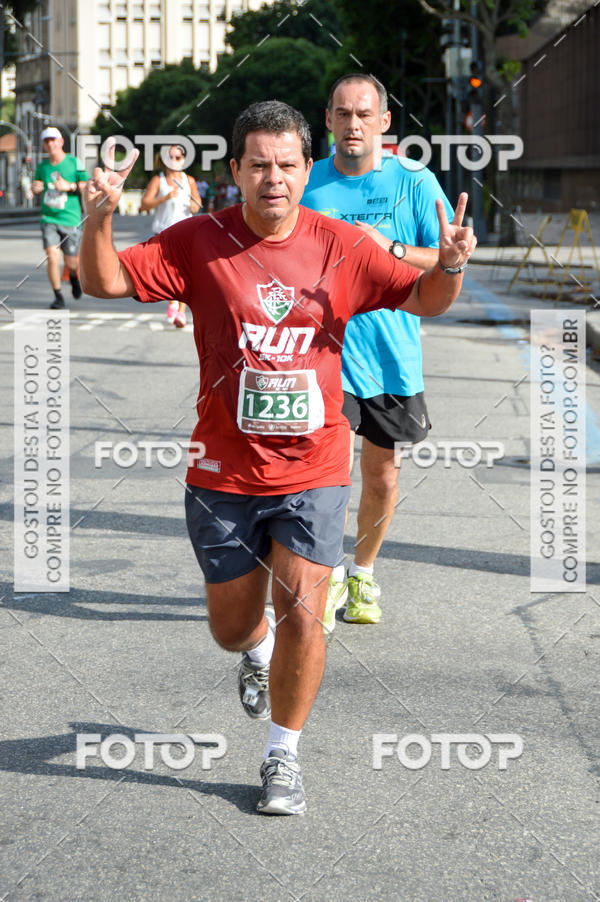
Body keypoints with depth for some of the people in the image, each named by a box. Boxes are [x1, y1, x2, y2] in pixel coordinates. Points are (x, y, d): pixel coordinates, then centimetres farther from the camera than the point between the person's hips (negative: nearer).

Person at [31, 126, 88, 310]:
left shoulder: (74, 162, -2)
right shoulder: (42, 166, 7)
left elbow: (88, 186, -2)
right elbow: (36, 188, 22)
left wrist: (69, 186, -18)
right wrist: (35, 188, -2)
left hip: (70, 219, -1)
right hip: (49, 219, 2)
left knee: (71, 263, 5)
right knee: (52, 257, -16)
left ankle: (74, 277, 41)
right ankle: (58, 296, -4)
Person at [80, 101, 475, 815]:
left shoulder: (340, 246, -2)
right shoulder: (198, 241, -5)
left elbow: (424, 300, 5)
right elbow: (105, 282, -6)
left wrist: (450, 265, -17)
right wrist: (98, 221, -26)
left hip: (312, 469, 0)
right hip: (224, 470, 1)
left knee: (301, 613, -10)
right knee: (232, 627, 12)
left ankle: (282, 755, 12)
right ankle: (258, 651, 51)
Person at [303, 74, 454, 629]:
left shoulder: (414, 181, 0)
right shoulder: (306, 185, 3)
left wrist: (391, 249, -17)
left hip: (393, 355, 1)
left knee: (382, 477, 10)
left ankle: (363, 573, 32)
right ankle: (330, 574, 10)